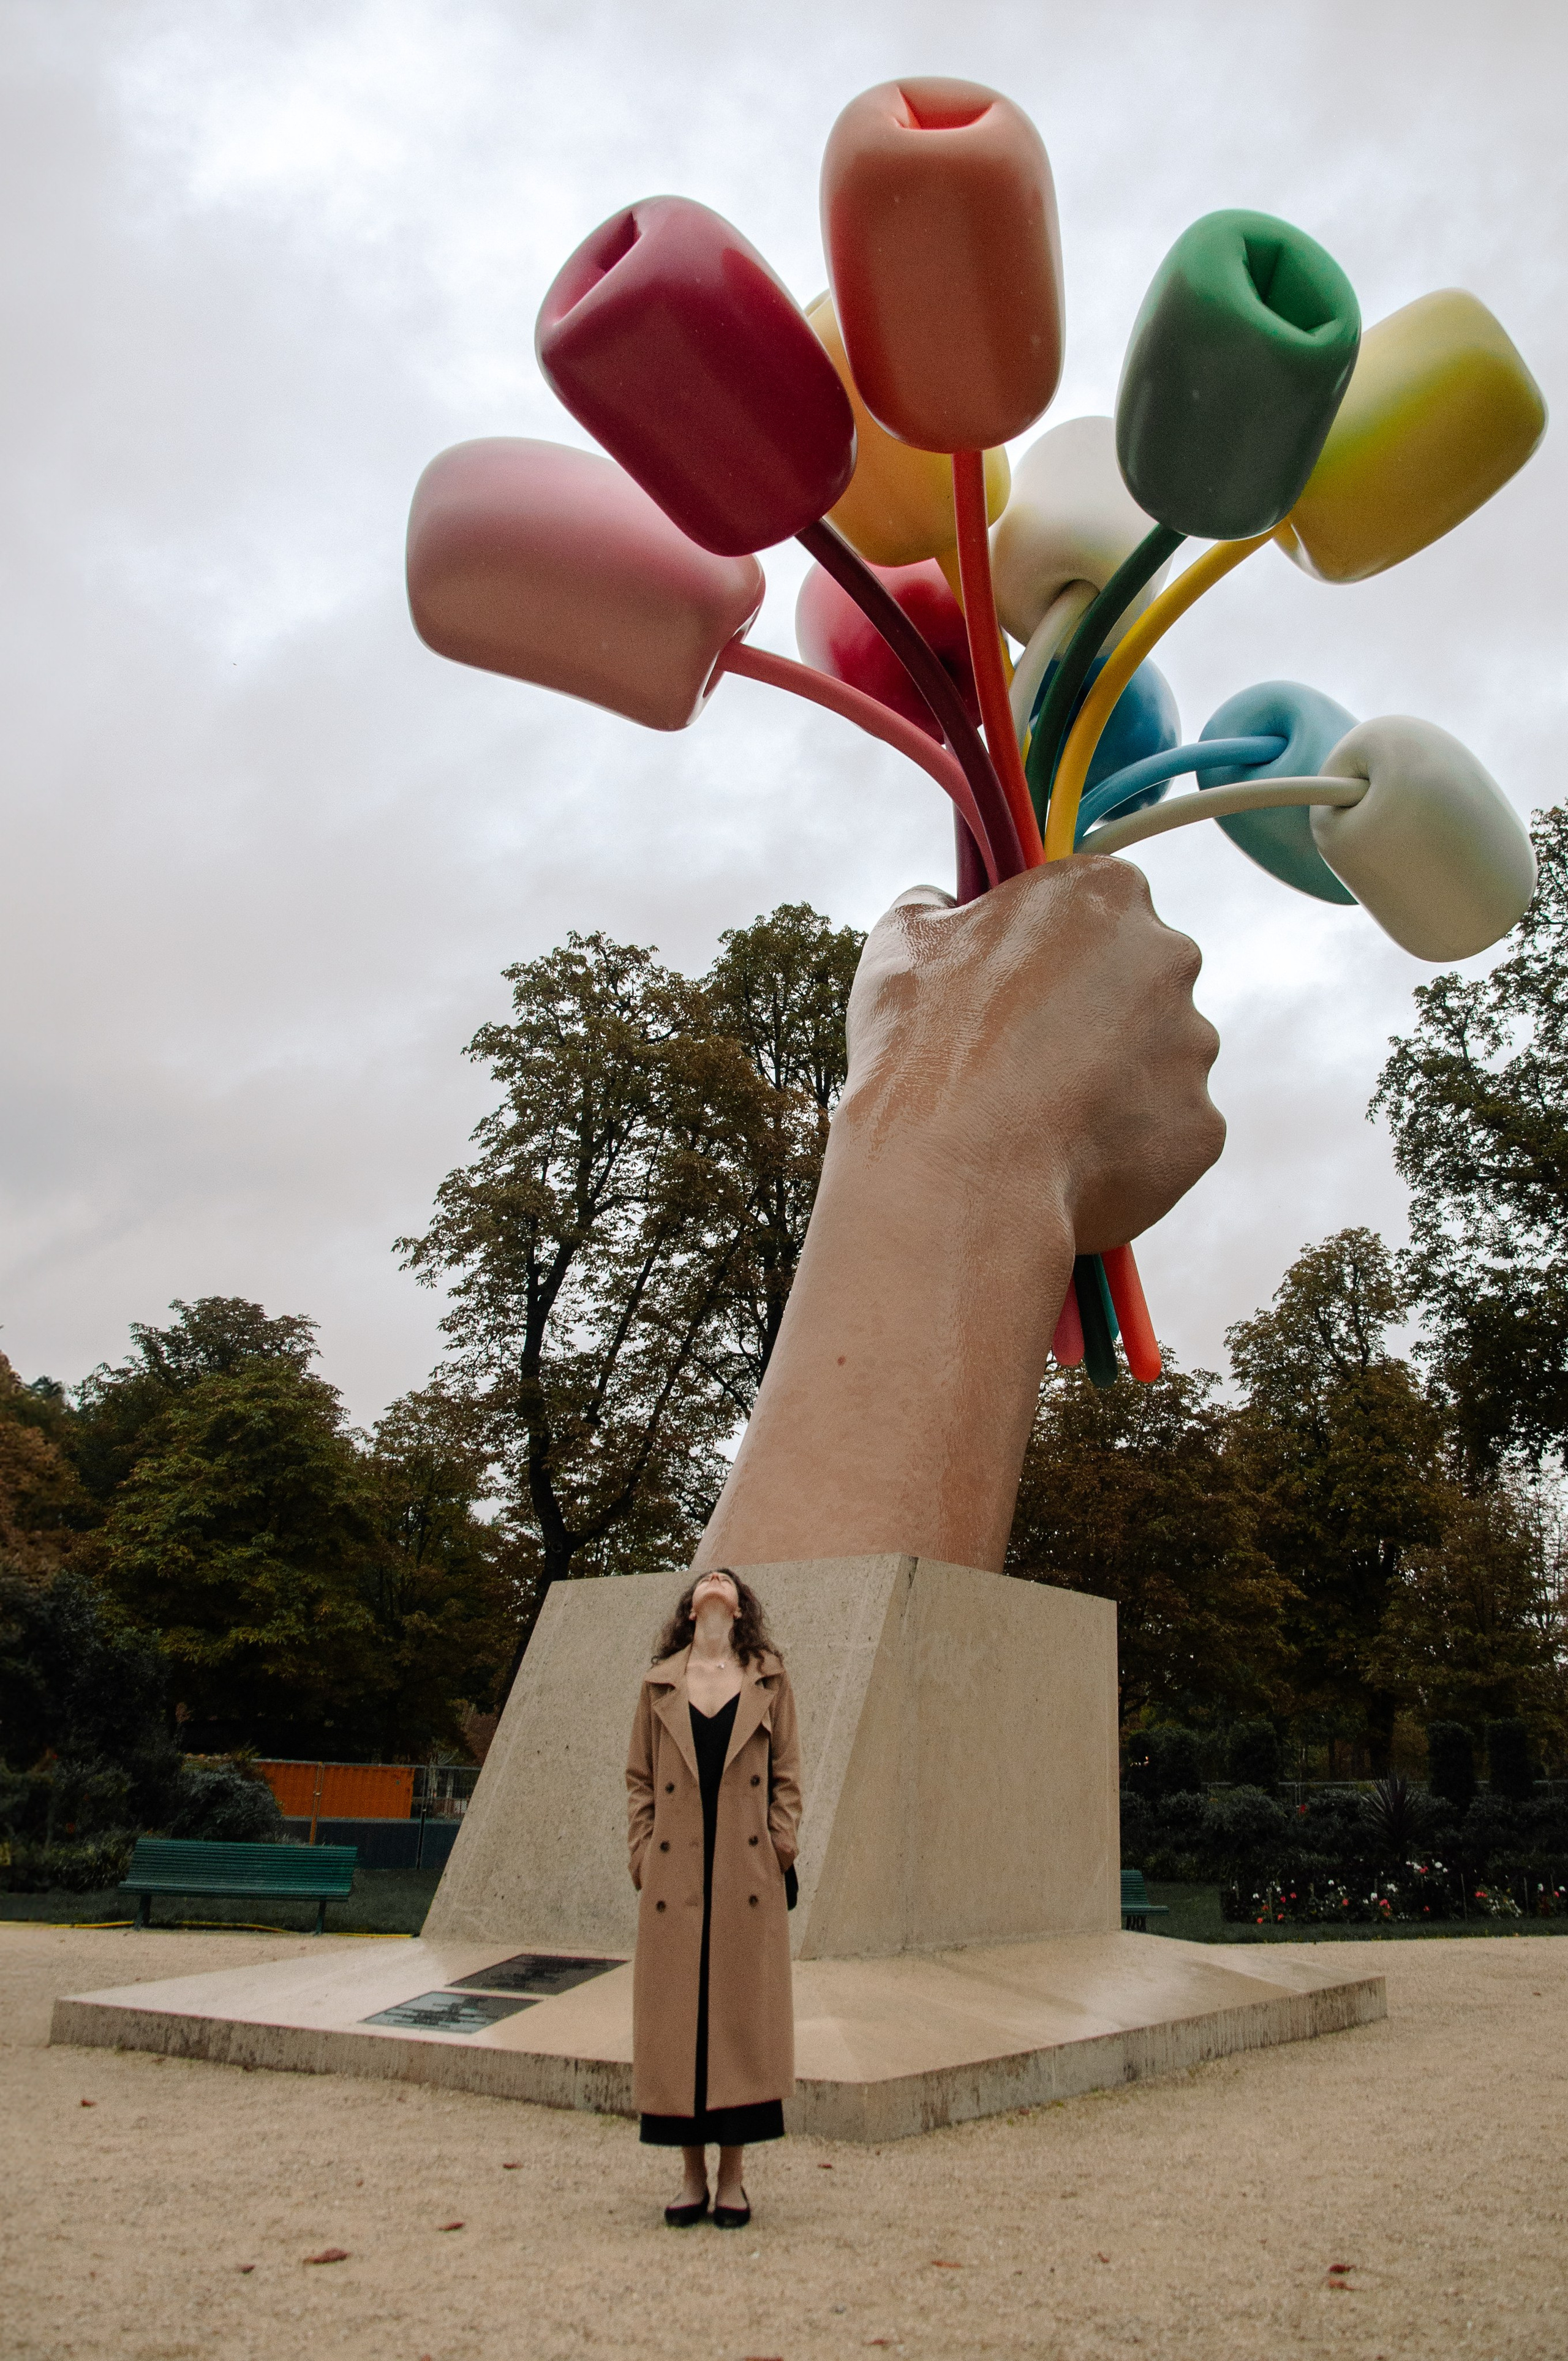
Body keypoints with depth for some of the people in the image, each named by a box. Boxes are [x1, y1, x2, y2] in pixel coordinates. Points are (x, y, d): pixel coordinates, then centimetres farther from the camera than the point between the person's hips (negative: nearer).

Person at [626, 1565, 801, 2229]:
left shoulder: (768, 1682, 9)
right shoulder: (659, 1685, 10)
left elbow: (787, 1774, 8)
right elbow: (640, 1778, 10)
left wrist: (780, 1850, -1)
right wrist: (642, 1857, 2)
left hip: (747, 1876, 0)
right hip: (675, 1876, 1)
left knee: (742, 2014, 2)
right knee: (676, 2020, 3)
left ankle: (732, 2179, 13)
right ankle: (693, 2176, 15)